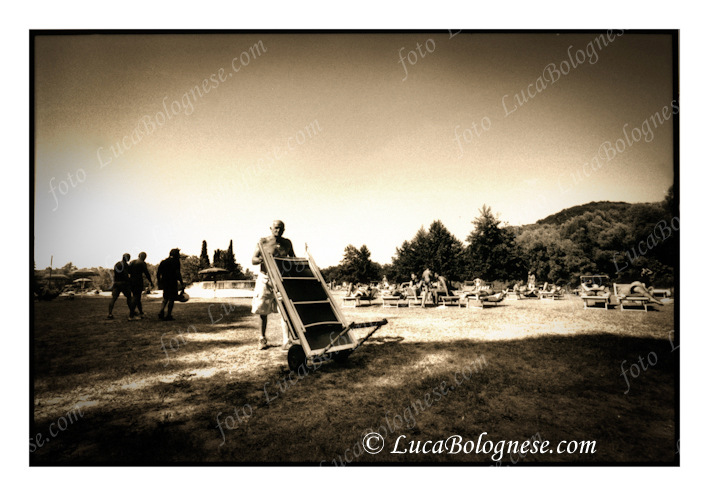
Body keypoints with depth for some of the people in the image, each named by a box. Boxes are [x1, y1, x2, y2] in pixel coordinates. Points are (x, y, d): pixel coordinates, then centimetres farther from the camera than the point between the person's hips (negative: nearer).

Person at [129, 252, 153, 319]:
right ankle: (132, 315, -11)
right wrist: (150, 281, 0)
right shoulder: (142, 263, -6)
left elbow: (128, 271, 12)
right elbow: (146, 273, -9)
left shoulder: (132, 262, 13)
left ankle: (141, 313, 26)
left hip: (131, 281, 7)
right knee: (136, 298, -5)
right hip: (138, 281, -7)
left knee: (137, 298, 17)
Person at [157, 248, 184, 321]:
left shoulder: (163, 261, 11)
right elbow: (178, 273, -15)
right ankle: (169, 315, 0)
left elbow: (159, 273, 12)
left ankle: (161, 312, 5)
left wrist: (159, 283, 19)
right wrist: (182, 283, -11)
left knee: (165, 298, 20)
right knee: (171, 299, 0)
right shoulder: (176, 262, -8)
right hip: (172, 282, -6)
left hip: (164, 282, 6)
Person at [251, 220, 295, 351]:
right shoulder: (263, 242, -2)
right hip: (265, 279, -1)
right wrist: (260, 259, -26)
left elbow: (293, 258, 21)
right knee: (263, 310, 8)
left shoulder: (287, 243, 6)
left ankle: (286, 342, -6)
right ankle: (262, 338, 28)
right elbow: (253, 260, -4)